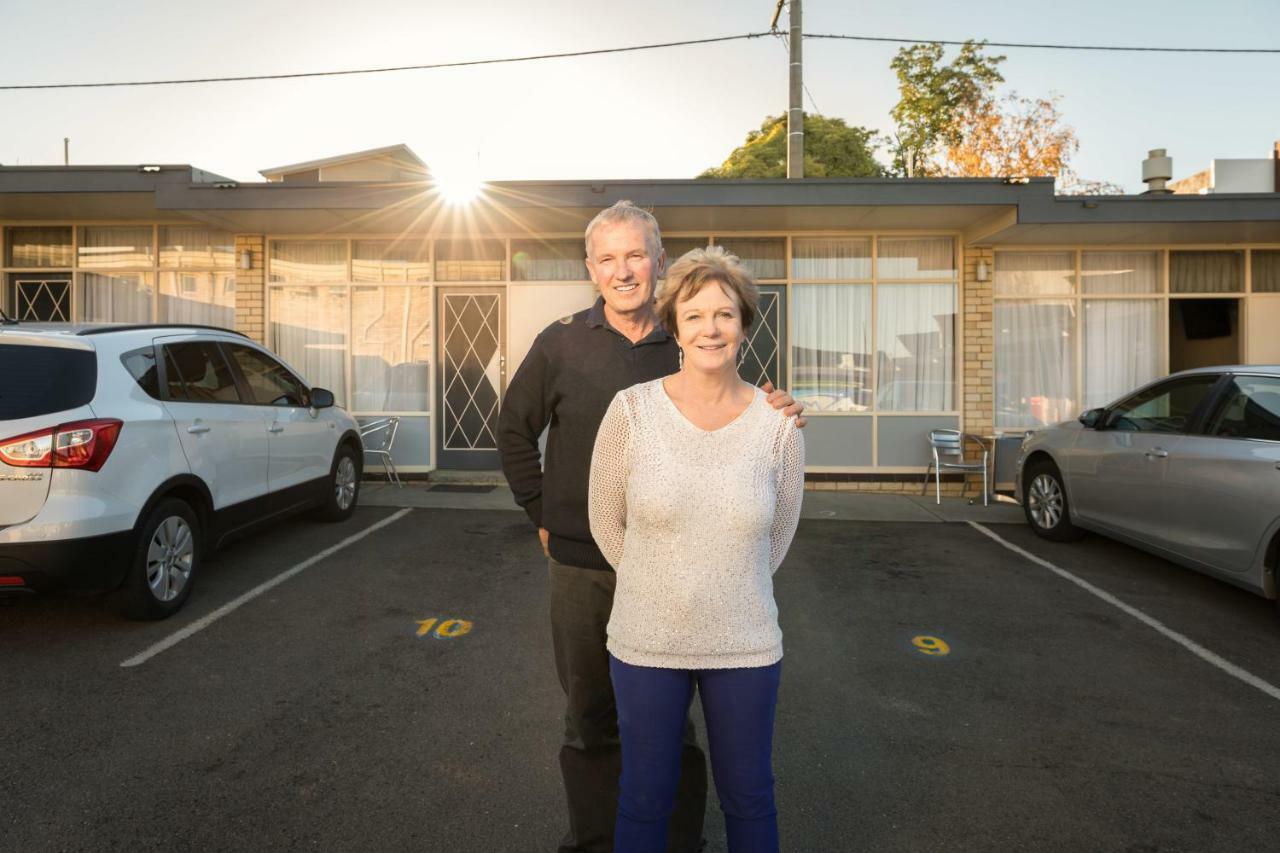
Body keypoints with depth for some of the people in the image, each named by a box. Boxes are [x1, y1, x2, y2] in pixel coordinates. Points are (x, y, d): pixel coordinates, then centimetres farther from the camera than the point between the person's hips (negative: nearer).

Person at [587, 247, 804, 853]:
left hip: (744, 645, 1)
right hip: (645, 642, 0)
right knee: (645, 799, 17)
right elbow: (606, 522, 0)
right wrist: (658, 591, 8)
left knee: (749, 799, 19)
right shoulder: (631, 410, -11)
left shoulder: (778, 423, -8)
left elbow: (778, 534, 5)